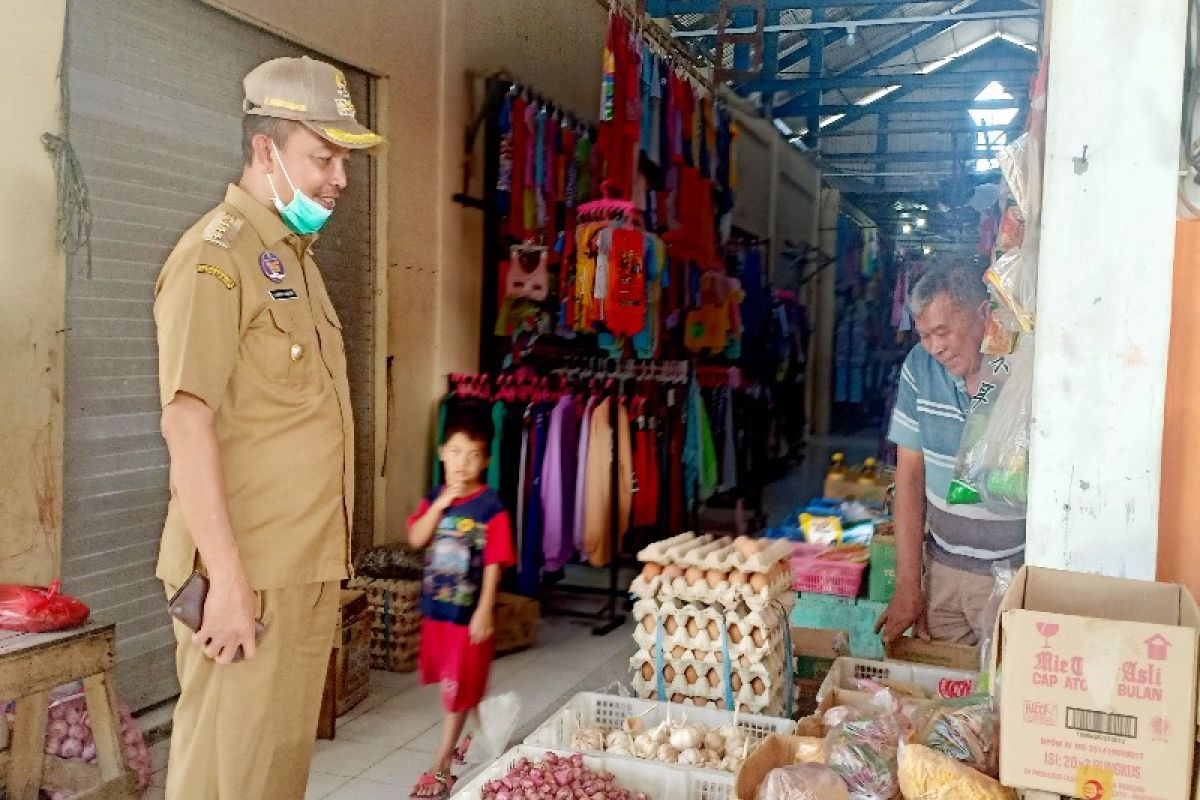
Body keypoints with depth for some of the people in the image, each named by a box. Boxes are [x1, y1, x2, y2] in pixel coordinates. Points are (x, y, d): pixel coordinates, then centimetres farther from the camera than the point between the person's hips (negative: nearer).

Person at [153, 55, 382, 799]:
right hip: (247, 573, -8)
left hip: (308, 568, 8)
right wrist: (226, 577, -21)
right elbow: (188, 421, -17)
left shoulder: (297, 258, 16)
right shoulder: (214, 255, -10)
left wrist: (328, 556, 17)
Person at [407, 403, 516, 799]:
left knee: (459, 690, 2)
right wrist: (441, 504, -18)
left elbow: (493, 563, -15)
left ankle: (441, 767, 11)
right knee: (453, 685, 20)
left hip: (469, 611, -6)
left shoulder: (490, 506, -15)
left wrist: (484, 612, -18)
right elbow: (415, 540, -8)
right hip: (436, 606, 6)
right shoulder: (435, 498, 3)